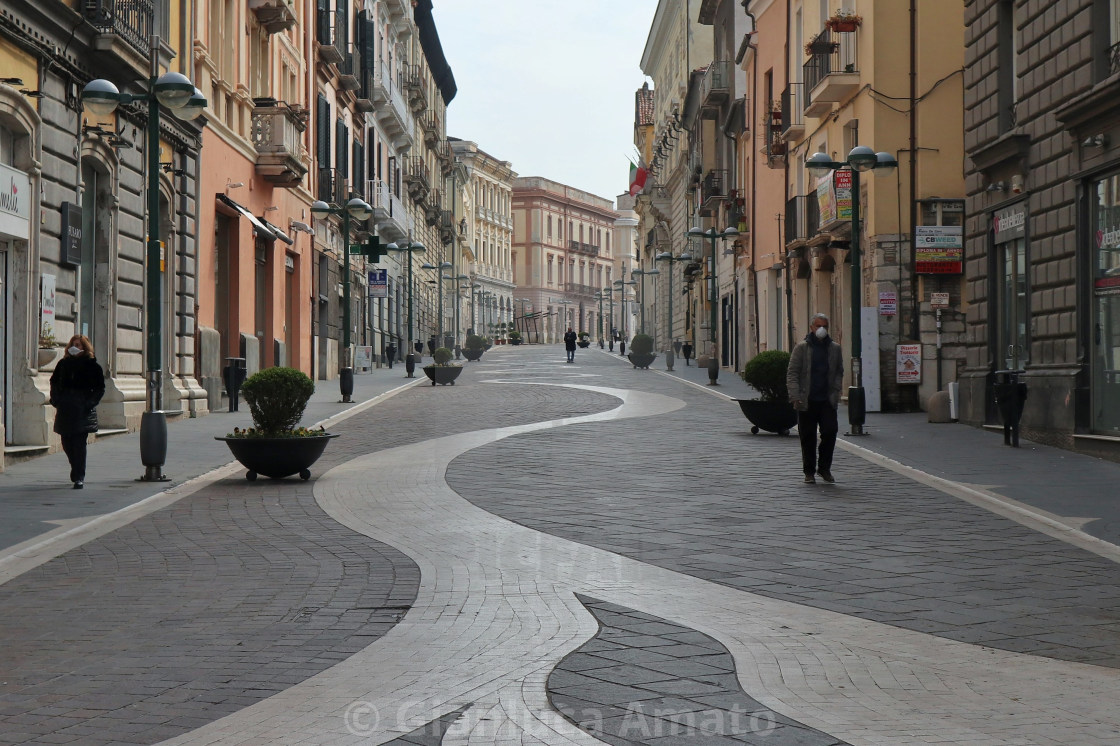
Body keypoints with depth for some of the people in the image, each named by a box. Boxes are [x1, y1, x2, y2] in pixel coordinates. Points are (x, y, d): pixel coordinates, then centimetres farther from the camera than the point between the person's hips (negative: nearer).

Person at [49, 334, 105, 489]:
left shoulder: (91, 365, 0)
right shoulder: (63, 363, 10)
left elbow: (100, 388, 1)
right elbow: (54, 382, 19)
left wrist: (90, 403, -10)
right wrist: (55, 399, 4)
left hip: (82, 410, -4)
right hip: (65, 409, 4)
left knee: (79, 443, -8)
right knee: (66, 442, 8)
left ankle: (79, 477, -5)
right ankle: (77, 470, 31)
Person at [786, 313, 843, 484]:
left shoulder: (834, 348, 10)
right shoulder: (802, 347, 0)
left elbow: (839, 372, 16)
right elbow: (792, 373, -2)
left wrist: (835, 392, 1)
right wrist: (795, 396, -12)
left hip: (827, 400, 2)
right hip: (807, 401, -2)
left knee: (830, 431, -7)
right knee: (808, 436, 4)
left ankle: (824, 467, 11)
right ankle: (809, 471, 15)